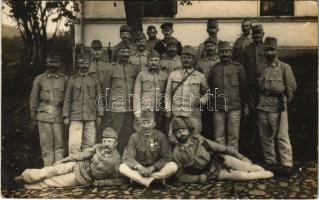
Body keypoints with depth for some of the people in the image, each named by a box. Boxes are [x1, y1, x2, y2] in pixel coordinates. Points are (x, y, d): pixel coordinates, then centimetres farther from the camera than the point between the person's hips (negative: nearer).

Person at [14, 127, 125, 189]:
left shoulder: (116, 161, -21)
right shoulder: (98, 147, -9)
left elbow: (121, 180, -15)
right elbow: (83, 155, 1)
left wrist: (103, 182, -21)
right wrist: (62, 160, 5)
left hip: (82, 179, -3)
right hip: (77, 166, 3)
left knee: (52, 181, -5)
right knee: (51, 171, -10)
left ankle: (27, 185, 9)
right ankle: (24, 177, 6)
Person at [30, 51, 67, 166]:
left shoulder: (64, 79, 9)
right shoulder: (39, 79, 9)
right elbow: (33, 99, 11)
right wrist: (34, 118, 8)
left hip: (59, 116, 0)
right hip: (44, 117, 0)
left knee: (59, 145, 0)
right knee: (46, 146, 3)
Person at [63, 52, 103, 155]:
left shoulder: (94, 80, 9)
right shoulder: (73, 80, 7)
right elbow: (67, 100, 7)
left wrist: (99, 115, 4)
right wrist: (66, 116, 2)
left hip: (91, 117, 1)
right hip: (75, 117, -1)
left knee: (89, 143, 4)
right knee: (74, 144, -8)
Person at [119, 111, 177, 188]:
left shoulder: (161, 136, -2)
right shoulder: (135, 137, 0)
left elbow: (167, 157, -4)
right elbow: (127, 157, -6)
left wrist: (152, 167, -16)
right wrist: (139, 167, -22)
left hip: (157, 170, 0)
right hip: (140, 170, 1)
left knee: (173, 166, -28)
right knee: (122, 167, -25)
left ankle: (138, 179, -29)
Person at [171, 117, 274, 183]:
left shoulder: (197, 138, -7)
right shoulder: (177, 153, -13)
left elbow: (217, 147, -3)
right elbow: (181, 176, -7)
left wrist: (240, 156, -5)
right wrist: (197, 178, -24)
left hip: (218, 160, 3)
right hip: (209, 174, -2)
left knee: (246, 167, -21)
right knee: (237, 175, -20)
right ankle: (267, 175, -6)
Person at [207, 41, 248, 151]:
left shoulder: (238, 67, 5)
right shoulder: (214, 68, 9)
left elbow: (243, 87, 7)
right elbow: (209, 87, 13)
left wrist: (245, 105, 6)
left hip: (234, 107, -1)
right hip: (218, 108, 2)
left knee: (233, 136, 3)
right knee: (219, 137, 6)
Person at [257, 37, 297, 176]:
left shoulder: (285, 67, -2)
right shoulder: (261, 68, 9)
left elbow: (291, 87, 0)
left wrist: (284, 100, 5)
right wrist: (261, 100, 10)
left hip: (278, 106, -5)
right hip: (262, 106, 5)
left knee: (282, 136, -7)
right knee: (265, 136, 11)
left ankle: (287, 164, -1)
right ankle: (270, 162, 25)